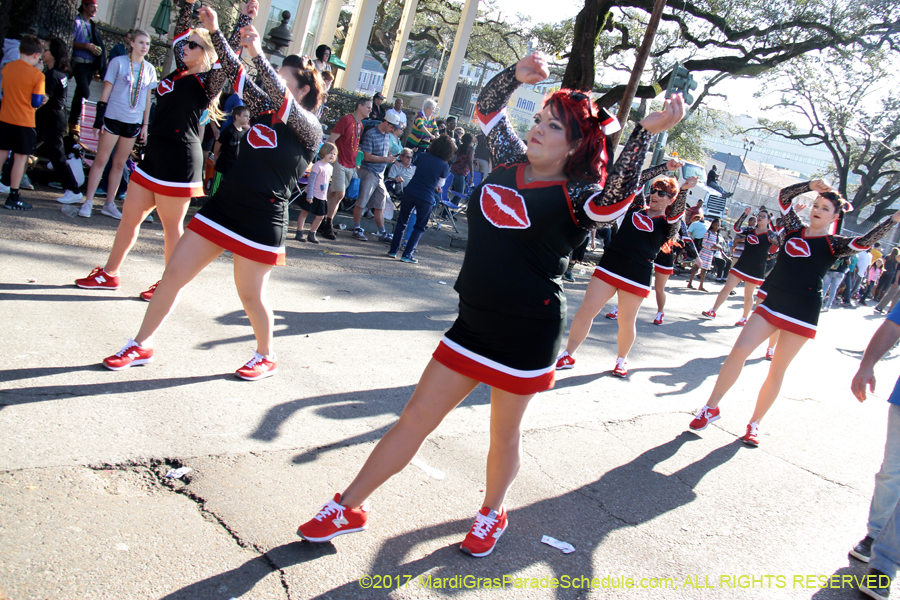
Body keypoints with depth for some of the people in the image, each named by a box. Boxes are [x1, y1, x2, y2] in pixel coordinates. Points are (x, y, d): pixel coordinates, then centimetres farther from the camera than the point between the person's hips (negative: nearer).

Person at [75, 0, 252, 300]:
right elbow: (179, 32, 23)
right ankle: (109, 274, 24)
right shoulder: (180, 72, 13)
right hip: (154, 155, 8)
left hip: (179, 160, -8)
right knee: (129, 216, 12)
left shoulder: (207, 82, -6)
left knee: (172, 225, 3)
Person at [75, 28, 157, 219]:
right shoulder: (118, 62, -2)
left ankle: (110, 204, 17)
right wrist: (99, 119, -7)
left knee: (119, 163, 10)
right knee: (101, 160, -2)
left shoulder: (149, 69, 8)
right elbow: (106, 91, -1)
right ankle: (88, 202, 2)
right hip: (113, 117, -3)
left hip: (134, 122, 4)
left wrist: (145, 125, 8)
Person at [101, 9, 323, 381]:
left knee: (250, 296, 3)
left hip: (262, 221, -7)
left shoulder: (310, 129, -7)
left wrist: (257, 52, -23)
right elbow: (236, 75, 12)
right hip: (223, 206, 7)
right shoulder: (266, 109, 12)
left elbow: (282, 96, -24)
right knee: (174, 273, 5)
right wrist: (215, 31, 5)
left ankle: (266, 357, 28)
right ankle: (141, 346, 17)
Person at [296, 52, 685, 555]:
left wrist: (647, 132, -40)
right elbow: (488, 106, 17)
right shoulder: (513, 161, 5)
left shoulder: (576, 196, -12)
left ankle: (492, 513, 42)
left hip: (528, 334, -5)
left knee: (505, 433, 14)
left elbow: (614, 199, -34)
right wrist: (517, 75, 0)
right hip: (474, 321, 5)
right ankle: (348, 508, 22)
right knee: (416, 418, 10)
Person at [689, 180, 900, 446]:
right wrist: (810, 185, -6)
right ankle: (711, 408, 1)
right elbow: (784, 195, 5)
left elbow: (865, 241, -16)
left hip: (803, 312, -3)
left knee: (777, 370, 3)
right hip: (773, 302, 3)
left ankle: (754, 424, 16)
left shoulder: (834, 244, 1)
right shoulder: (794, 230, 10)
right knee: (739, 351, -10)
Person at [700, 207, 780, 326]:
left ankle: (744, 318, 22)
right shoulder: (750, 230, 7)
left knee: (748, 295, 7)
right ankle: (712, 312, 2)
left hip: (756, 269, -4)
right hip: (741, 264, 4)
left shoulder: (770, 235, -3)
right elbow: (736, 228, -5)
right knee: (727, 287, -1)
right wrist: (745, 215, -12)